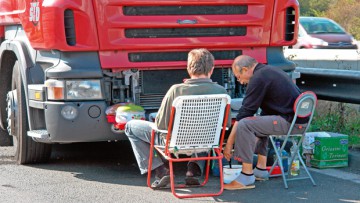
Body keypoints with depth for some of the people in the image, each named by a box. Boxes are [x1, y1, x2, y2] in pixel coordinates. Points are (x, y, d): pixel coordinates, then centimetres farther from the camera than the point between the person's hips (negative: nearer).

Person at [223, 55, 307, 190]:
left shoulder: (258, 78, -11)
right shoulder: (269, 71, 19)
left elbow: (244, 112, -11)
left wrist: (229, 143, -7)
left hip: (290, 121, -11)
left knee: (244, 125, -18)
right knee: (258, 123, 32)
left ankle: (247, 177, -12)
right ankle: (261, 169, 29)